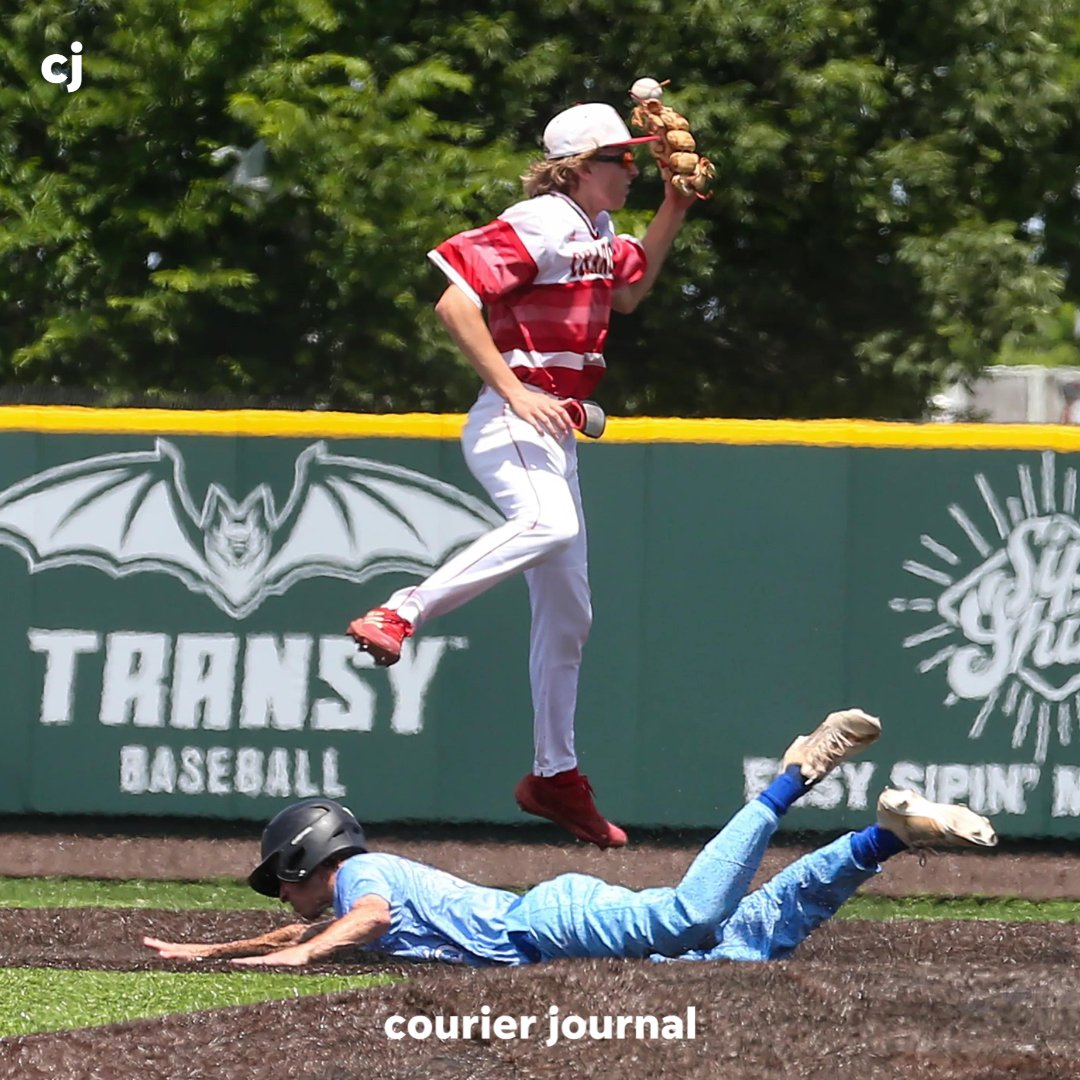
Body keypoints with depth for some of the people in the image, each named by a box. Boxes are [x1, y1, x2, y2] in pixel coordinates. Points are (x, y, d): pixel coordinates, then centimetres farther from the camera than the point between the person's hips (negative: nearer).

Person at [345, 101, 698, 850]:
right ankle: (400, 616, -43)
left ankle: (555, 776, 20)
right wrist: (514, 390, -26)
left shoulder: (595, 232, 16)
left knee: (568, 612, 12)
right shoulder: (537, 225, -12)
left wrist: (674, 209, 23)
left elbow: (629, 291, 37)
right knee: (550, 525, -40)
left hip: (555, 435, 10)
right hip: (511, 425, -10)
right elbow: (456, 303, -21)